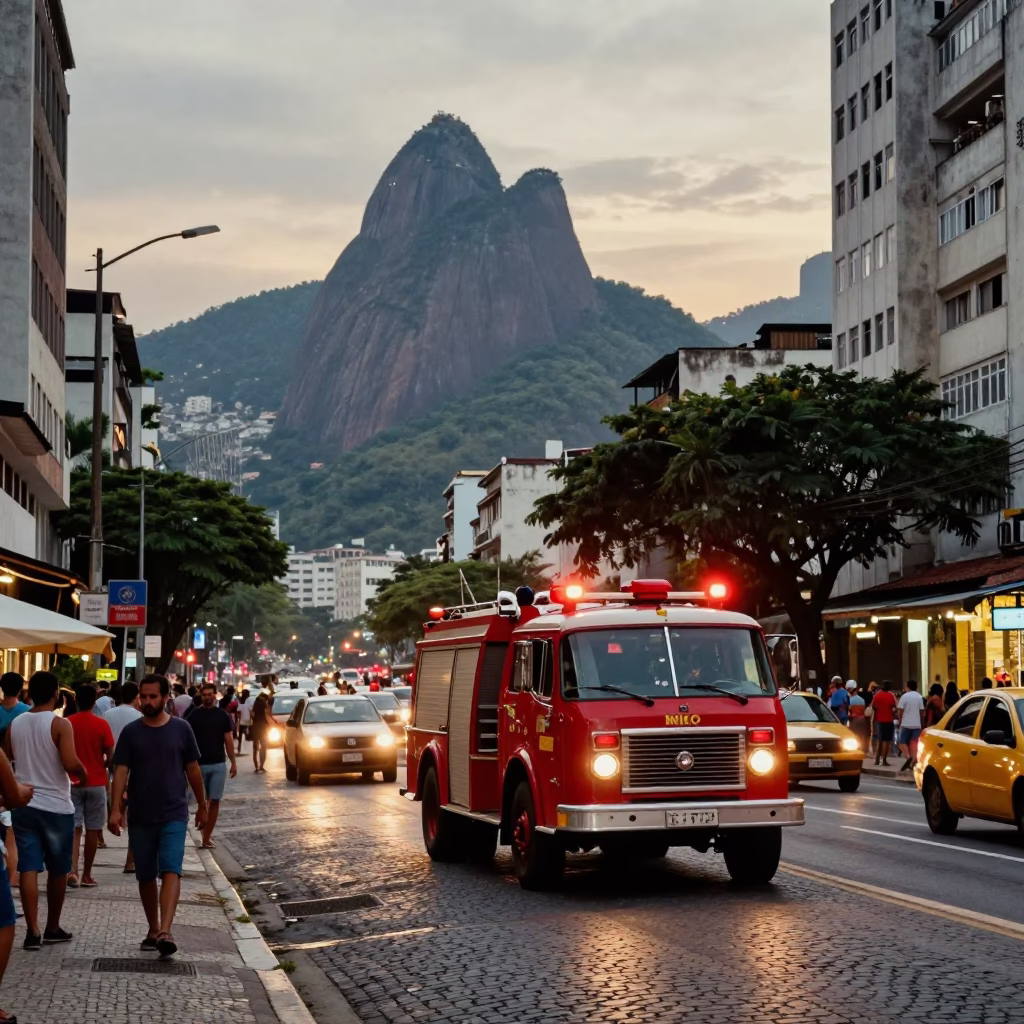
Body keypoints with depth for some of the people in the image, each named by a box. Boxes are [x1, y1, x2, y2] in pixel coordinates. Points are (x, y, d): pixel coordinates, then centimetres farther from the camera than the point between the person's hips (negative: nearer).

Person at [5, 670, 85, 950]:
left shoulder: (15, 724, 4)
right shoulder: (60, 724, -12)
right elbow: (71, 763, -23)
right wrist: (84, 774, -2)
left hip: (23, 804, 4)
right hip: (56, 806, -3)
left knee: (28, 868, 0)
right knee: (57, 870, 11)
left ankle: (33, 930, -7)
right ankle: (52, 928, 20)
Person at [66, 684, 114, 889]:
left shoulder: (67, 723, -3)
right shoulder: (101, 724, -8)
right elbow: (110, 756, -5)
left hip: (72, 782, 1)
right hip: (96, 783, -1)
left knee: (74, 828, 2)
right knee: (92, 829, 8)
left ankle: (72, 870, -17)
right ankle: (87, 875, 13)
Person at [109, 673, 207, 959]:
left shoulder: (181, 729, 1)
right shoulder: (131, 732, 1)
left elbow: (192, 769, 9)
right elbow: (121, 771, -3)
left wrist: (202, 806, 12)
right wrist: (115, 810, -14)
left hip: (174, 814, -2)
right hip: (140, 817, 2)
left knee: (171, 871, -16)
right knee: (145, 876, 11)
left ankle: (165, 932, -26)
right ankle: (153, 929, 26)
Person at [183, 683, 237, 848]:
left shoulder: (223, 715, 4)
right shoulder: (193, 715, 0)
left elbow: (229, 740, 5)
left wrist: (233, 763, 1)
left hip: (218, 765, 1)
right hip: (199, 764, -1)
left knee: (215, 801, -2)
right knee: (202, 801, 5)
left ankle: (206, 836, 2)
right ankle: (206, 836, 18)